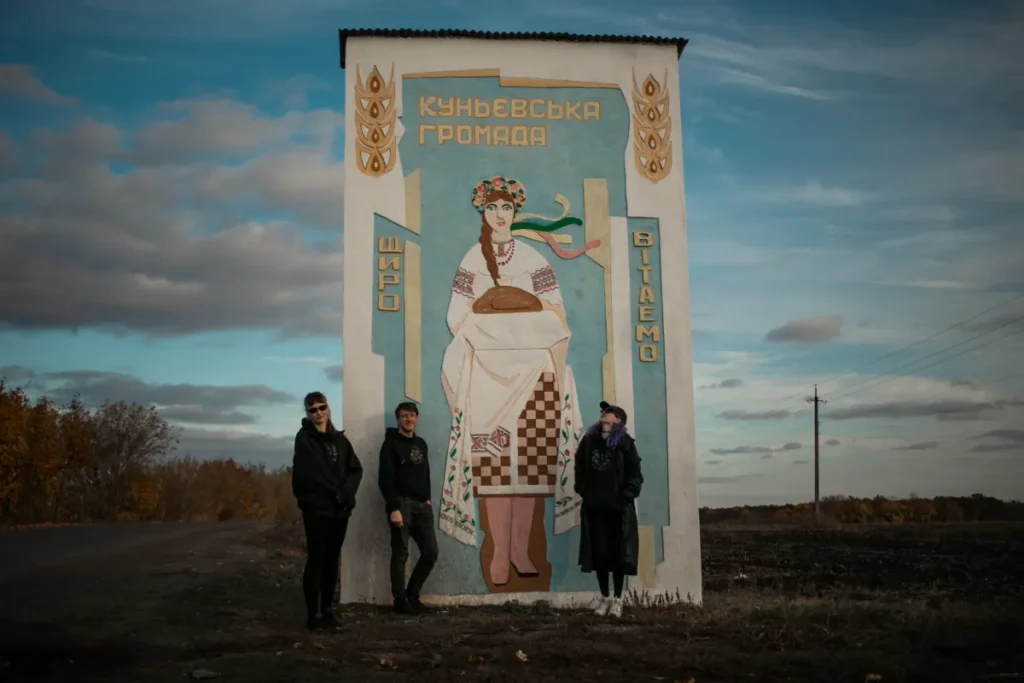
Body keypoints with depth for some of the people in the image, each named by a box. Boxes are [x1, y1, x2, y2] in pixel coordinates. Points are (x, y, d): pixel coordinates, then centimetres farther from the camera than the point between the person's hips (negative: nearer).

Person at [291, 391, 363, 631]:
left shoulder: (339, 438, 13)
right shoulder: (304, 439, -4)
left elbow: (356, 469, 6)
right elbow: (313, 474, -15)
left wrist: (347, 493, -11)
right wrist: (339, 492, -15)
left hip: (340, 509, 5)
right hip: (316, 508, -5)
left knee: (332, 560, 8)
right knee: (317, 559, -6)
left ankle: (327, 610, 15)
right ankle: (312, 614, -3)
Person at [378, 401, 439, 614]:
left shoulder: (421, 444, 18)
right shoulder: (391, 444, -3)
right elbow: (385, 479, -11)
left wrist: (427, 498, 9)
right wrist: (393, 508, -18)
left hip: (421, 505, 7)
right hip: (402, 504, -7)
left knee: (431, 551, 3)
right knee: (400, 554, -3)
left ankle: (412, 594, 17)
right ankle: (400, 600, 6)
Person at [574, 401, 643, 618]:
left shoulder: (625, 443, -7)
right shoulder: (589, 440, 2)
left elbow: (635, 474, -7)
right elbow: (580, 467, 12)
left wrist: (626, 496, -14)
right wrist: (583, 491, 4)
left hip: (619, 508, -3)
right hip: (594, 507, 3)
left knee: (618, 552, 4)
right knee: (599, 552, 7)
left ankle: (618, 599, 16)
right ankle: (604, 596, 21)